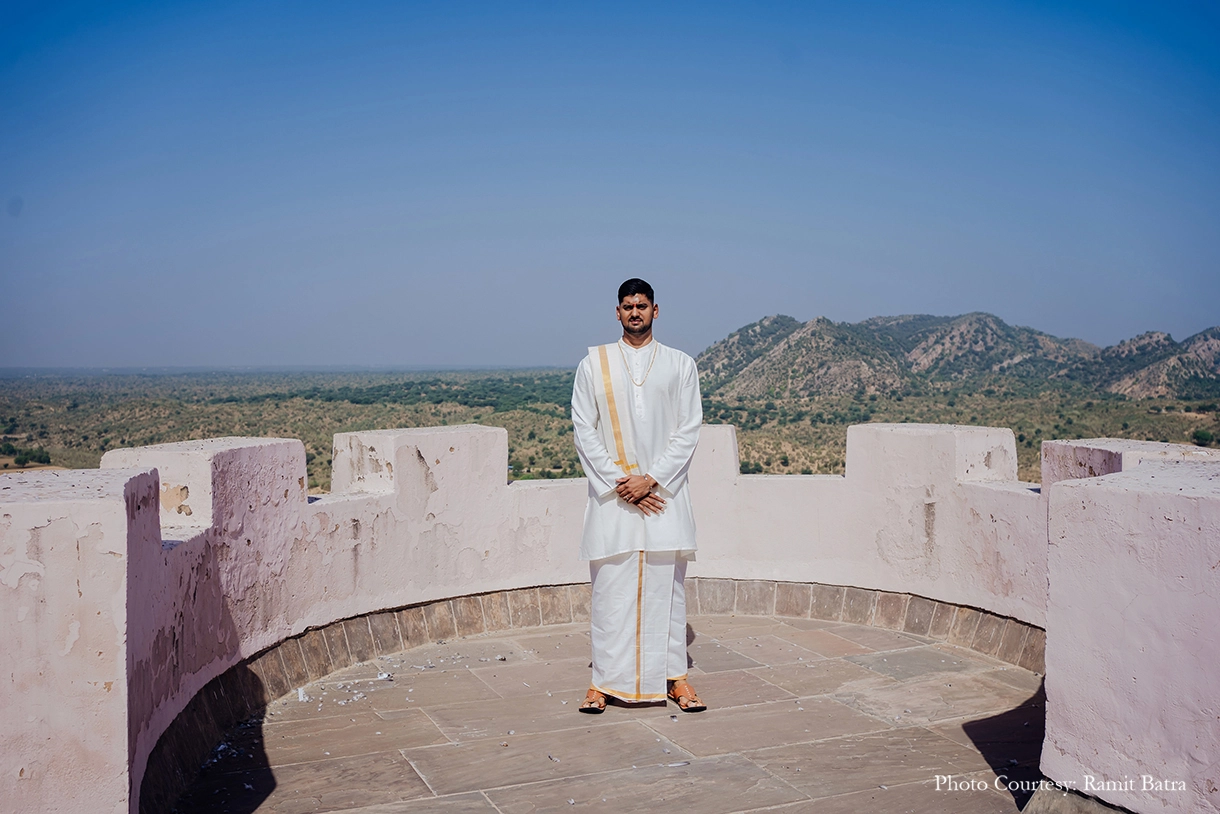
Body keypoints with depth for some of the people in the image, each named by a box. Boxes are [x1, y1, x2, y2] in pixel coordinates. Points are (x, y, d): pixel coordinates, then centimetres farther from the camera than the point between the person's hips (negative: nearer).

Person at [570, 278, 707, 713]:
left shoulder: (680, 364, 6)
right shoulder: (594, 364, 5)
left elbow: (688, 431, 1)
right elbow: (583, 431, 1)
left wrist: (651, 480, -10)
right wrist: (620, 483, -9)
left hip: (665, 492, 0)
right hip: (611, 495, 0)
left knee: (667, 584, 4)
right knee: (610, 588, 1)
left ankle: (674, 676, 14)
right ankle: (605, 680, 10)